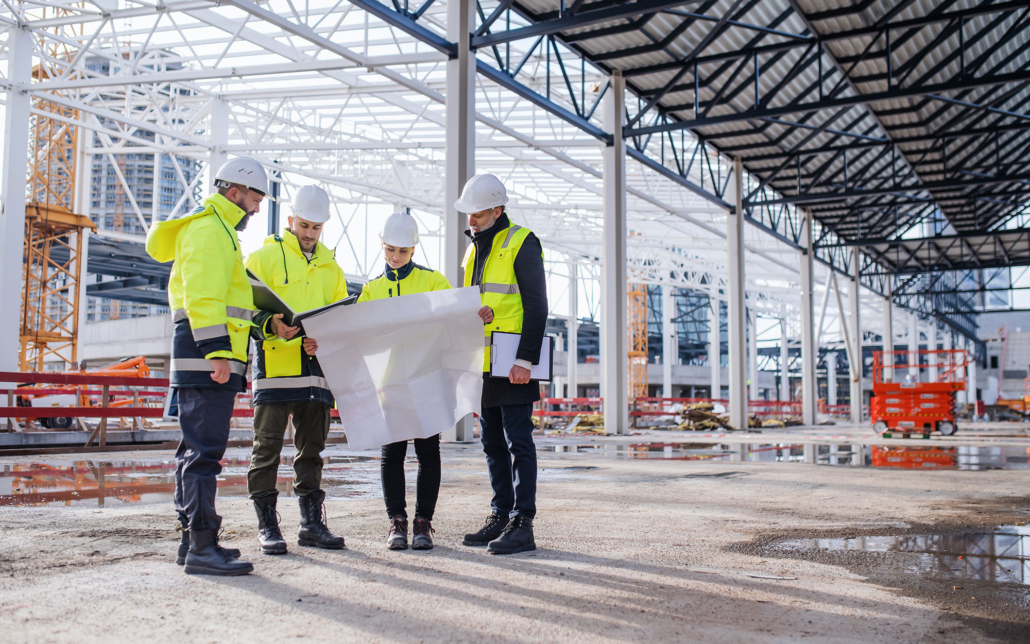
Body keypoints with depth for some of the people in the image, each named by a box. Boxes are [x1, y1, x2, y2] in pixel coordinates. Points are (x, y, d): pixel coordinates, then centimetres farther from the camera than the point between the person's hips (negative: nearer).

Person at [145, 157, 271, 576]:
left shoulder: (217, 229, 25)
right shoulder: (209, 228, -8)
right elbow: (203, 296, -19)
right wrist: (217, 351, -25)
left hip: (205, 360, 11)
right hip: (206, 357, -11)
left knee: (196, 449, 12)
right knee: (205, 450, -12)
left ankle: (193, 540, 20)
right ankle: (202, 547, -12)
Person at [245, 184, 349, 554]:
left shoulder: (330, 266, 20)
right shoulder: (264, 256, 4)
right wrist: (271, 325, -23)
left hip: (316, 369, 5)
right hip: (275, 366, -5)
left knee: (312, 450, 10)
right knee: (267, 448, -1)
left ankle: (312, 523, 18)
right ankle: (267, 525, 7)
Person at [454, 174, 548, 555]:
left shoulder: (521, 243, -7)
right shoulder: (475, 249, 18)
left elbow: (536, 307, -12)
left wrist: (525, 359, -18)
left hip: (512, 365, -8)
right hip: (484, 365, 8)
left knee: (518, 442, -7)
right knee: (493, 444, 12)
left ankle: (522, 524, -3)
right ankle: (501, 516, 20)